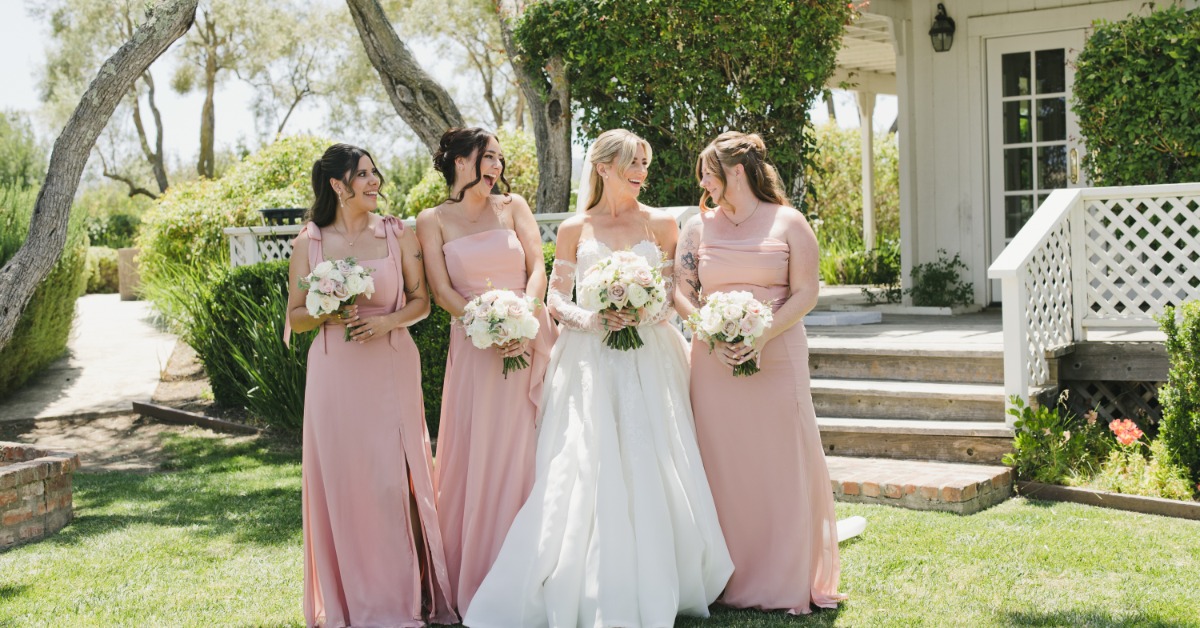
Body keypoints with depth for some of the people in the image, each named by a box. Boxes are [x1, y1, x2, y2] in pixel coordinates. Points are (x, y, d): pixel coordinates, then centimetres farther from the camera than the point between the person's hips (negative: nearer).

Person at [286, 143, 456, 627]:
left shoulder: (398, 235, 4)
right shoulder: (309, 243, 4)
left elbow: (421, 301, 7)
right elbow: (295, 315, 8)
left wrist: (387, 321, -11)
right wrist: (328, 315, -11)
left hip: (391, 369, 0)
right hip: (334, 371, 0)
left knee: (394, 478, -2)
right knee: (341, 478, 2)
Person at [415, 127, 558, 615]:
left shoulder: (513, 207, 10)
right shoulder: (433, 221, 5)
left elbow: (537, 268, 2)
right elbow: (442, 291, -3)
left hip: (531, 339, 2)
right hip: (474, 350, -1)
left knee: (526, 456, 3)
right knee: (475, 456, -1)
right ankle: (474, 582, 9)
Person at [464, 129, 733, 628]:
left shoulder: (661, 224, 10)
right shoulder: (575, 229, 8)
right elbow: (556, 299, 6)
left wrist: (649, 312, -10)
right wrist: (594, 320, -12)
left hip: (649, 358, 1)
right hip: (590, 361, -1)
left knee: (649, 470, -5)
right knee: (585, 473, -7)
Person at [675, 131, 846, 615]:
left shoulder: (788, 223, 3)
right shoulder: (699, 226, 11)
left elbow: (805, 292, -2)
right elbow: (682, 293, 7)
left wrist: (763, 336, -15)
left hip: (776, 358, -2)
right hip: (714, 362, 2)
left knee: (783, 465, -1)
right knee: (723, 469, 0)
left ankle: (788, 583, 9)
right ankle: (731, 581, 9)